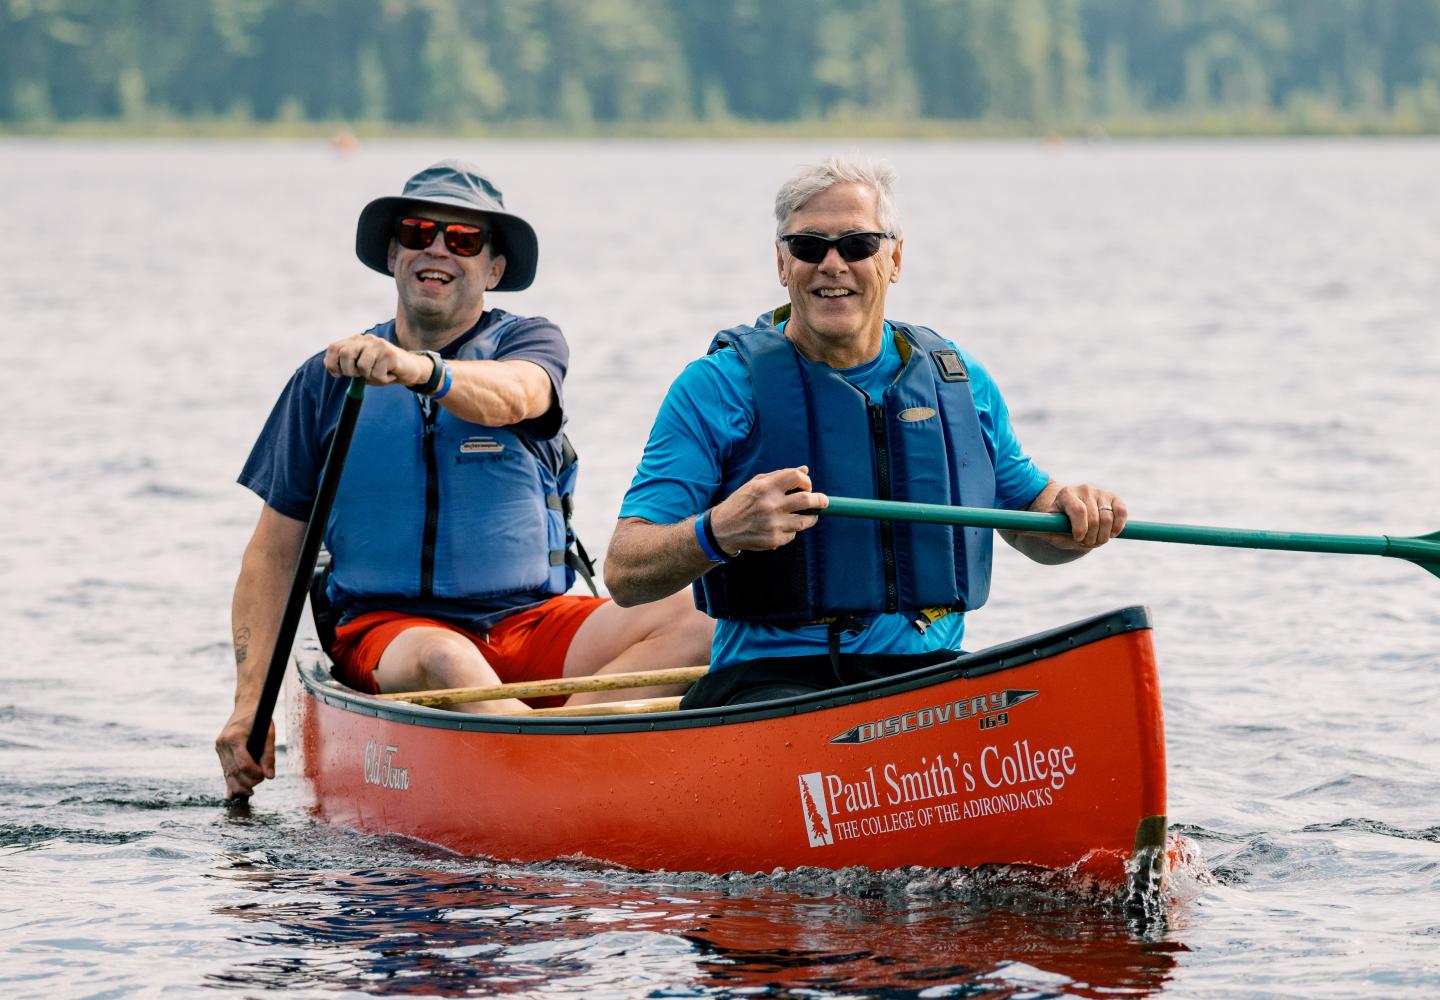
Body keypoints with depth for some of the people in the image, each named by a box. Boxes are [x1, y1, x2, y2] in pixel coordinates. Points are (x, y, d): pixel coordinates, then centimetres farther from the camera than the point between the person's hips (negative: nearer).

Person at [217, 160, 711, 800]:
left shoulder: (529, 345, 7)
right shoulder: (327, 380, 10)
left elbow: (509, 396, -20)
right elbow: (274, 552, 10)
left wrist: (420, 370, -43)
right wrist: (250, 704, -3)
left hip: (532, 619, 1)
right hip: (388, 628, -1)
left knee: (688, 628, -27)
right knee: (444, 663, -37)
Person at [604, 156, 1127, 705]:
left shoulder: (960, 382, 13)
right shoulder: (720, 387, -1)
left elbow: (1027, 519, 28)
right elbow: (623, 573, -7)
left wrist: (1072, 513, 3)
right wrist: (718, 532, -28)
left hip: (928, 676, 4)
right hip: (772, 677, -4)